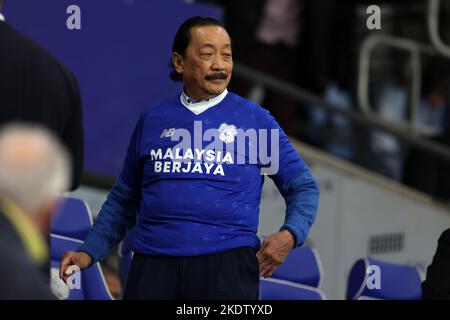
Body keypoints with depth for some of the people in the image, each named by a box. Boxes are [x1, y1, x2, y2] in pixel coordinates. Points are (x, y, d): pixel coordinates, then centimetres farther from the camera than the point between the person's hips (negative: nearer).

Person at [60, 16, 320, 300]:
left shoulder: (255, 119, 6)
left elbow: (303, 186, 8)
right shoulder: (152, 119, 12)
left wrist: (290, 234, -10)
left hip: (227, 261, -2)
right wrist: (90, 252, 12)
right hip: (153, 262, 2)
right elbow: (123, 199, 20)